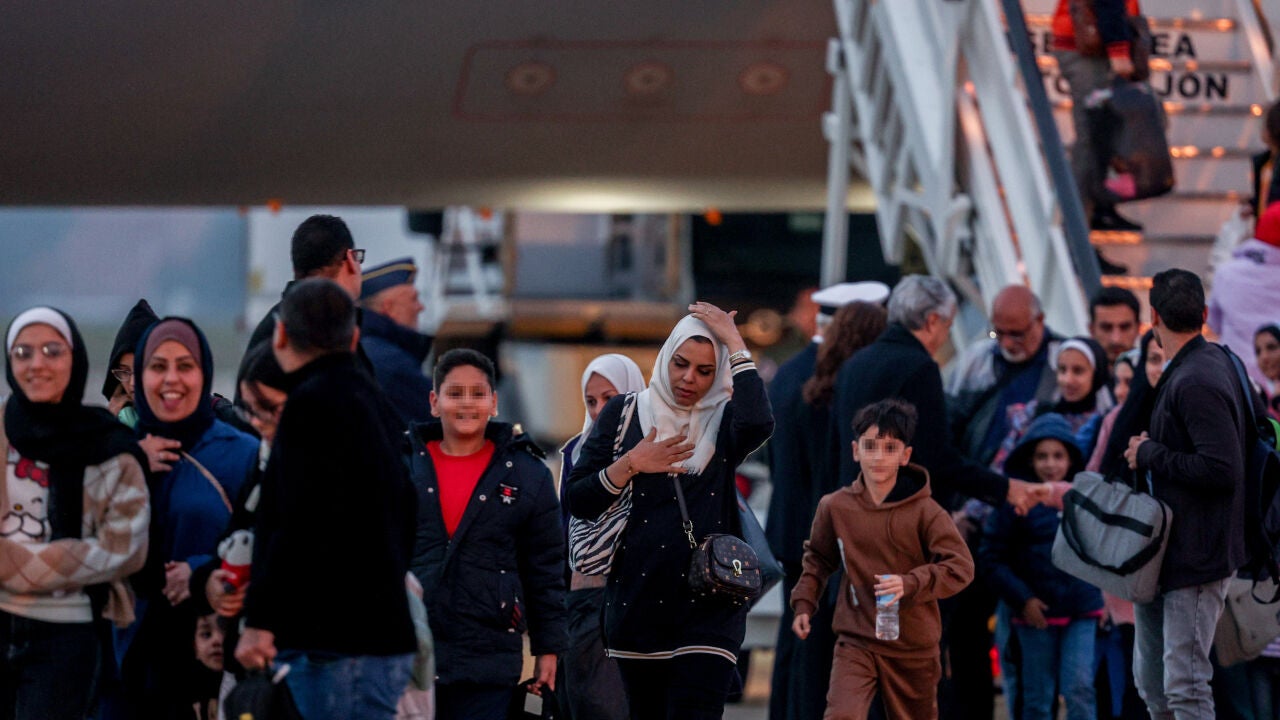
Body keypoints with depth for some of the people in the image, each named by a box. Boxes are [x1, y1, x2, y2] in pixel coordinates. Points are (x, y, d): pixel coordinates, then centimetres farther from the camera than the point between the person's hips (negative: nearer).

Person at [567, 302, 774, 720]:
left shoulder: (723, 421, 5)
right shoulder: (624, 414, 8)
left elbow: (759, 424, -22)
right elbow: (579, 502, 5)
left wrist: (735, 345, -14)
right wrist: (629, 465, -11)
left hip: (708, 605, -2)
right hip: (637, 603, 3)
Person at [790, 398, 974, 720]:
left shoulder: (925, 512, -10)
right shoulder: (835, 507, -2)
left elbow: (961, 566, -15)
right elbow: (818, 558, 16)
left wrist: (910, 584, -28)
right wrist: (804, 603, 5)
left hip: (914, 647, 0)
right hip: (856, 642, 1)